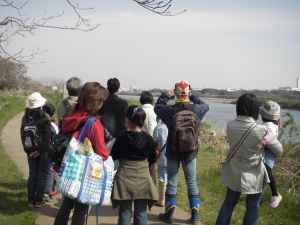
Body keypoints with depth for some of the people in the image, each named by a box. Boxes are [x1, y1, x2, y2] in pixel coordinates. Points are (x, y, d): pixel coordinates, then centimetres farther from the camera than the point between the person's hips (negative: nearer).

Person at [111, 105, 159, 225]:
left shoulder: (122, 137, -9)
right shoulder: (147, 138, -4)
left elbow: (113, 156, -1)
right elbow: (155, 154, 6)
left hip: (125, 176, -1)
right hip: (143, 177, 1)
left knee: (125, 212, 8)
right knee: (141, 213, 9)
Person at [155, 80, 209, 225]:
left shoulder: (170, 110, -15)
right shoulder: (196, 109, -10)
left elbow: (157, 107, 5)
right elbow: (205, 106, 13)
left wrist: (165, 95, 14)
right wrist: (193, 97, 18)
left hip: (173, 152, -1)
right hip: (191, 152, 1)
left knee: (172, 182, 11)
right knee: (192, 182, 11)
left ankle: (169, 213, 17)